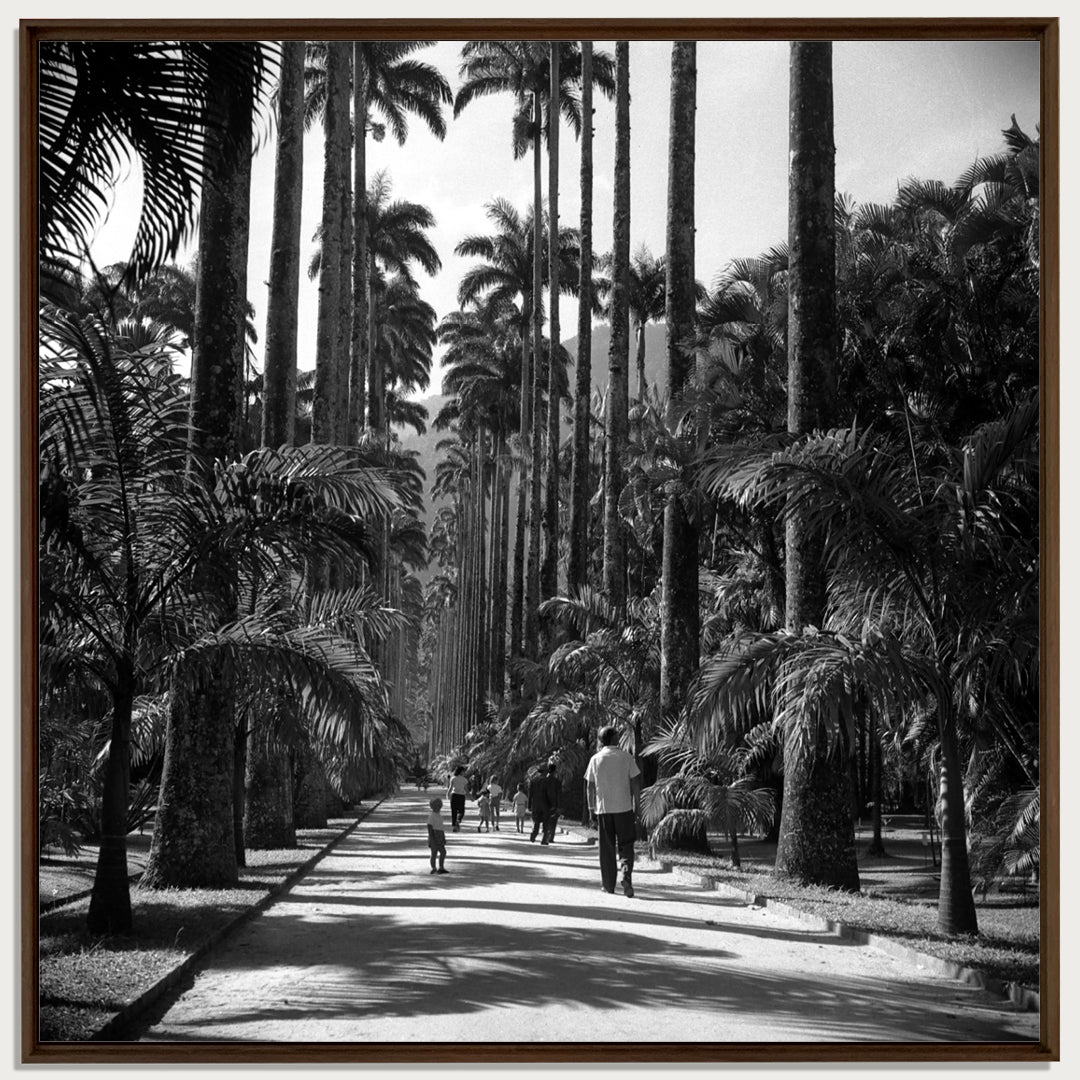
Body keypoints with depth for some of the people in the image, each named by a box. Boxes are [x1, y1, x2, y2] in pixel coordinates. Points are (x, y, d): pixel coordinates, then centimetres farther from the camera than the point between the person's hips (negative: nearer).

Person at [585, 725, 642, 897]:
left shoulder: (595, 759, 2)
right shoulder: (626, 757, 1)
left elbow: (590, 786, 3)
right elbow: (635, 783, 0)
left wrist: (591, 808, 10)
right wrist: (636, 805, 6)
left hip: (603, 808, 1)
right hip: (624, 807, -1)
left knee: (607, 849, 8)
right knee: (626, 846, 6)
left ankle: (609, 885, 10)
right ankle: (627, 876, -17)